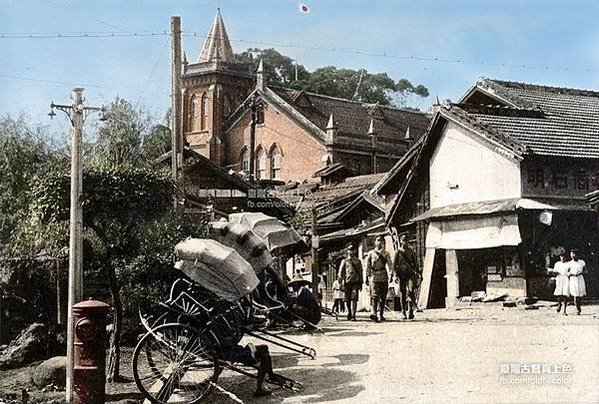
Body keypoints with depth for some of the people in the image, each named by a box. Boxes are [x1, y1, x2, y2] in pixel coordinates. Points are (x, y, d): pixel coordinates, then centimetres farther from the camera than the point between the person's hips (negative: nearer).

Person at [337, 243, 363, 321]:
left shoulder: (358, 261, 15)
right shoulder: (344, 261, 8)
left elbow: (360, 273, 19)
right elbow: (340, 273, 4)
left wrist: (361, 284, 15)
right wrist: (341, 284, -4)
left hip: (355, 282, 0)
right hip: (347, 282, 0)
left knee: (354, 298, -12)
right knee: (347, 300, 6)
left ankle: (353, 316, -15)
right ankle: (349, 313, 27)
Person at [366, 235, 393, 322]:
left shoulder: (386, 254, 13)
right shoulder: (371, 253, 10)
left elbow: (390, 264, 3)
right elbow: (367, 266, 11)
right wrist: (367, 278, 7)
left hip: (384, 278, 3)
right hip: (374, 277, -3)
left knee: (383, 297, 5)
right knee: (374, 296, -17)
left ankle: (380, 315, 15)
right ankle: (374, 313, -31)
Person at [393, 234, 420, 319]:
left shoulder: (411, 251, 13)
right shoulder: (398, 252, 4)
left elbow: (415, 263, 19)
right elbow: (394, 265, 1)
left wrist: (418, 272, 11)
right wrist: (396, 275, -9)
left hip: (410, 273, 1)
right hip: (402, 275, -1)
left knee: (411, 290, -15)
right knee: (403, 293, 2)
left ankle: (410, 310, -13)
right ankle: (403, 312, 11)